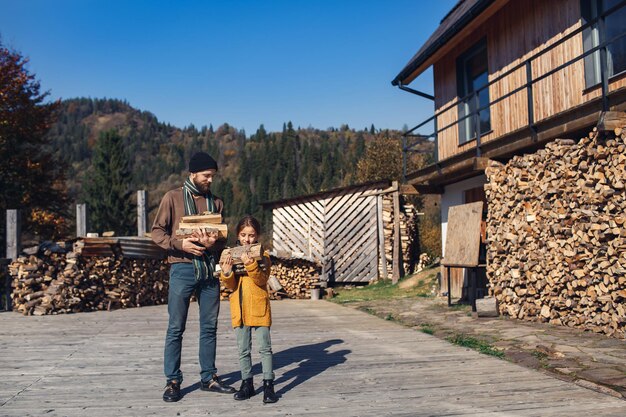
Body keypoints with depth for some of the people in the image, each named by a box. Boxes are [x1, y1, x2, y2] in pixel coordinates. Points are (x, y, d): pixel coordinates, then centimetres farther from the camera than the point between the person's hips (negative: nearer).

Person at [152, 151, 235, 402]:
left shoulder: (215, 202, 11)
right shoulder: (173, 198, 1)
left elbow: (223, 238, 13)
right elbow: (157, 232, -2)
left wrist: (213, 243, -10)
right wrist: (180, 243, -18)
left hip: (209, 270, 4)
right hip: (182, 269, -4)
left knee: (210, 327, 8)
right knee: (176, 328, 0)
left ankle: (209, 378, 20)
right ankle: (173, 381, 10)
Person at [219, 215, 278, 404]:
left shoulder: (262, 255, -1)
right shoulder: (231, 255, 6)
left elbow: (262, 279, -12)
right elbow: (231, 285, 3)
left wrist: (251, 266, -27)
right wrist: (226, 273, -17)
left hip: (259, 307, -3)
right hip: (239, 308, 3)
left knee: (264, 347, 0)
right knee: (243, 350, 11)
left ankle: (268, 384, 6)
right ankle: (247, 383, 21)